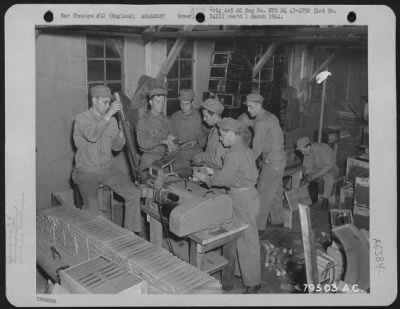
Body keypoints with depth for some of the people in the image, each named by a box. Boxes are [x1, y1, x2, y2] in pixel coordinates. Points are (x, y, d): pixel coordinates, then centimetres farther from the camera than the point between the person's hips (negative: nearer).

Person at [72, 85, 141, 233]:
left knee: (134, 194, -10)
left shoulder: (112, 120, 5)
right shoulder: (81, 119, -10)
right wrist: (108, 114, -35)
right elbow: (92, 136, -32)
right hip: (87, 171, -5)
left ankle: (131, 232, 4)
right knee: (91, 205, -29)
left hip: (108, 168, 5)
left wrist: (121, 134, -9)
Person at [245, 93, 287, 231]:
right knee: (275, 192, 19)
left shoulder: (261, 122, -19)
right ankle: (278, 221, 31)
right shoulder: (271, 117, 11)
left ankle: (258, 227, 0)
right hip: (279, 157, 10)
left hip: (272, 161, -10)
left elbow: (257, 148, -20)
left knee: (263, 195, -5)